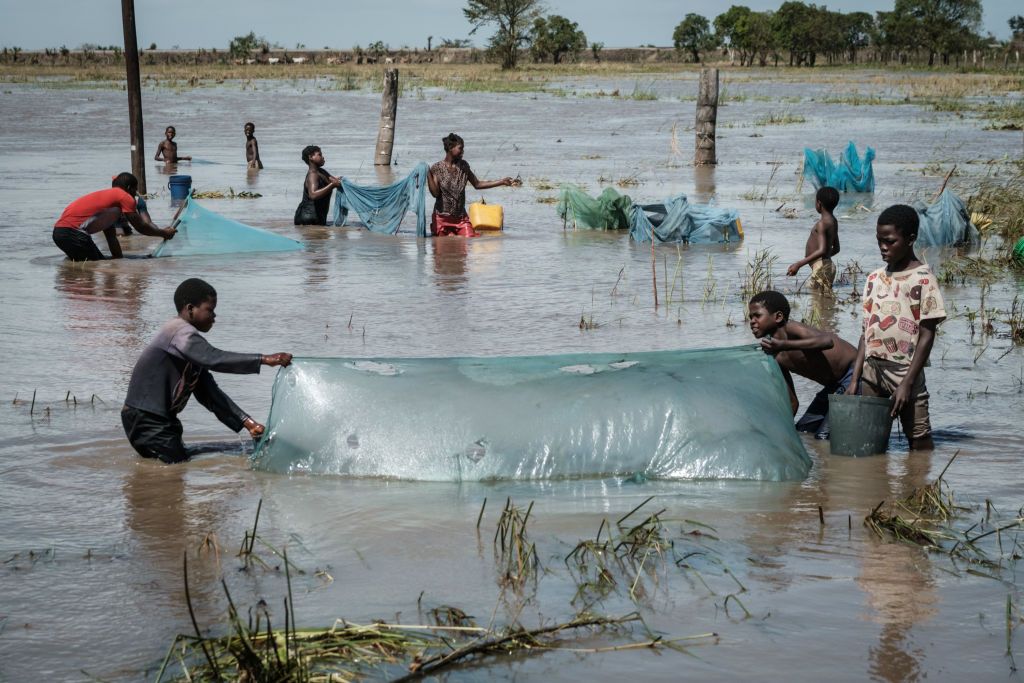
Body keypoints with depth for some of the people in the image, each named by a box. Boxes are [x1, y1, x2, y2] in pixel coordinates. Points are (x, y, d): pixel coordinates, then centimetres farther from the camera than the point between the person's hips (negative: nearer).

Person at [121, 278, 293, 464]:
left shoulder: (188, 338, 16)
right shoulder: (181, 332, -15)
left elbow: (209, 393, 12)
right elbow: (214, 360, -32)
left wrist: (247, 422, 3)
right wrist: (264, 360, -36)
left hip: (159, 419, 11)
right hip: (146, 420, -11)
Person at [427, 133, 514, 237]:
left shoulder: (463, 166, 6)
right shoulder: (437, 168, -6)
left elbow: (477, 184, 16)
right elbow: (435, 193, -14)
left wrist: (502, 182, 14)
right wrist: (428, 175, -27)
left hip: (461, 218, 3)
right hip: (442, 218, -3)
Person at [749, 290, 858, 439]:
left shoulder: (791, 328, -21)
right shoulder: (774, 357, 3)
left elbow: (827, 341, -44)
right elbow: (792, 402, 10)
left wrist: (783, 345, -49)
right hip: (834, 385, 9)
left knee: (823, 435, -18)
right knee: (801, 431, 11)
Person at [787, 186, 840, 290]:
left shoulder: (822, 224, -16)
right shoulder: (833, 221, 14)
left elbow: (822, 250, -25)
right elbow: (836, 249, 22)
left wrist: (799, 264, -25)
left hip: (821, 268, -10)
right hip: (827, 265, 10)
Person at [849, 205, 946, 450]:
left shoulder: (922, 278, -6)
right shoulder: (874, 279, 11)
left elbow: (927, 335, -8)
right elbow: (867, 332, 13)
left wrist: (907, 383, -14)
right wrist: (855, 379, 6)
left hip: (904, 368, -5)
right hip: (872, 368, 5)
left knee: (919, 440, -3)